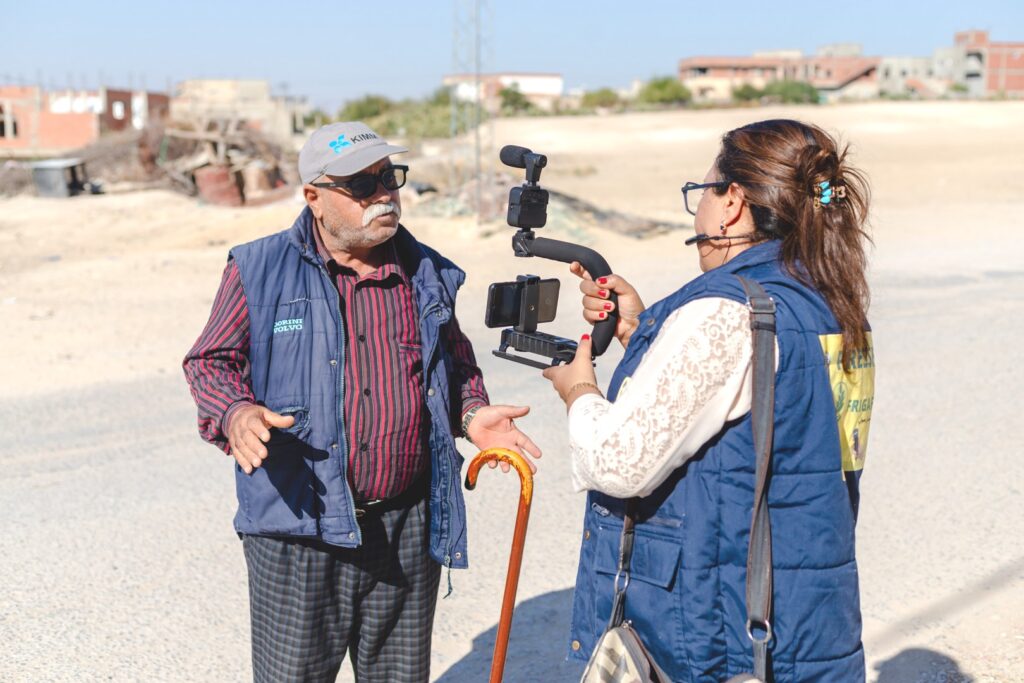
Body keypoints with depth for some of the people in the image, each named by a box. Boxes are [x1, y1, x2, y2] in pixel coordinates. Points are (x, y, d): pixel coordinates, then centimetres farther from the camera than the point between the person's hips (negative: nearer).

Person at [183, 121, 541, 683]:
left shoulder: (427, 274, 8)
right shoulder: (260, 271, -2)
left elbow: (456, 363, 20)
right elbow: (210, 362, 2)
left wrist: (471, 413, 0)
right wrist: (236, 414, -19)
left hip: (409, 525, 4)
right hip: (300, 529, -3)